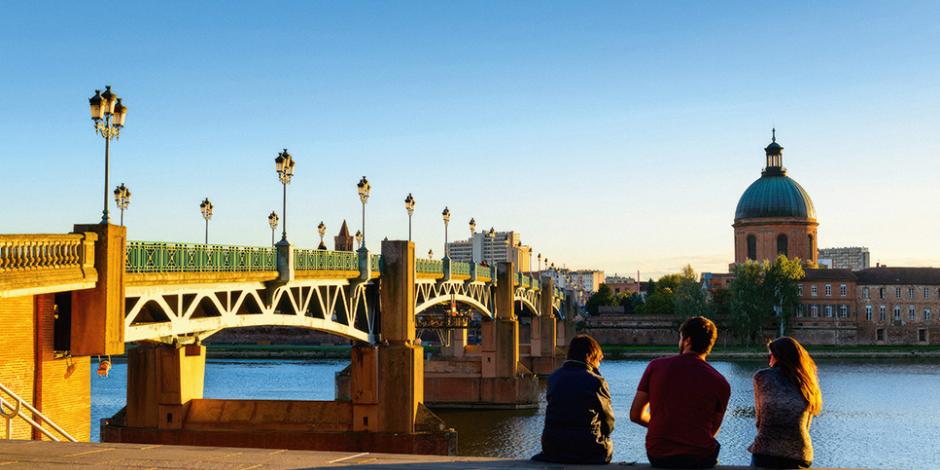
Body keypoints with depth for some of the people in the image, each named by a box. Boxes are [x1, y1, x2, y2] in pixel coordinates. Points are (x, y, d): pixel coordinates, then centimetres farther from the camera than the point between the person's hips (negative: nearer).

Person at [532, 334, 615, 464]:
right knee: (608, 446, 27)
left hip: (552, 449, 4)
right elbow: (609, 425, -2)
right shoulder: (597, 381, -9)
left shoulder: (553, 378, 5)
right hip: (588, 453, -4)